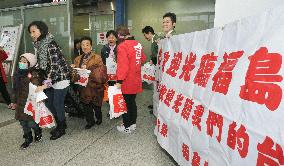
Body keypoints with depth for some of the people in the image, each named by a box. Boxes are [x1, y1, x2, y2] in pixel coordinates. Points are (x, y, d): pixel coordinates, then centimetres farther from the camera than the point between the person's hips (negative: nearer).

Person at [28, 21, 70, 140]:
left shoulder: (51, 45, -21)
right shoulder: (38, 45, 5)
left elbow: (55, 66, -26)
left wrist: (45, 85, -26)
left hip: (60, 77, -9)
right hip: (50, 78, 9)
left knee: (57, 104, 1)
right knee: (49, 103, 14)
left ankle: (61, 128, 22)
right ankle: (60, 124, 33)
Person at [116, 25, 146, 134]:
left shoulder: (122, 46, -18)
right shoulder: (138, 44, 6)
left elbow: (122, 65, -24)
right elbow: (143, 59, 18)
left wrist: (119, 81, -22)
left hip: (126, 81, -7)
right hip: (136, 81, 7)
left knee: (125, 103, 7)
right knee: (132, 101, 19)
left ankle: (127, 127, 19)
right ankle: (133, 124, 31)